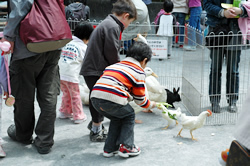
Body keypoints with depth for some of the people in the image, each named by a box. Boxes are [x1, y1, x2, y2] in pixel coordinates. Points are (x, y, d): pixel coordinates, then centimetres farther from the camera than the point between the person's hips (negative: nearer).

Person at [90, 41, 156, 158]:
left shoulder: (114, 65, 30)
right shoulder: (139, 72, 12)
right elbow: (140, 100, 14)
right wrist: (151, 105, 35)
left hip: (95, 97, 6)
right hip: (113, 99, -6)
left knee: (117, 118, 29)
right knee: (129, 116, 22)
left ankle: (110, 148, 30)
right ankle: (126, 147, 15)